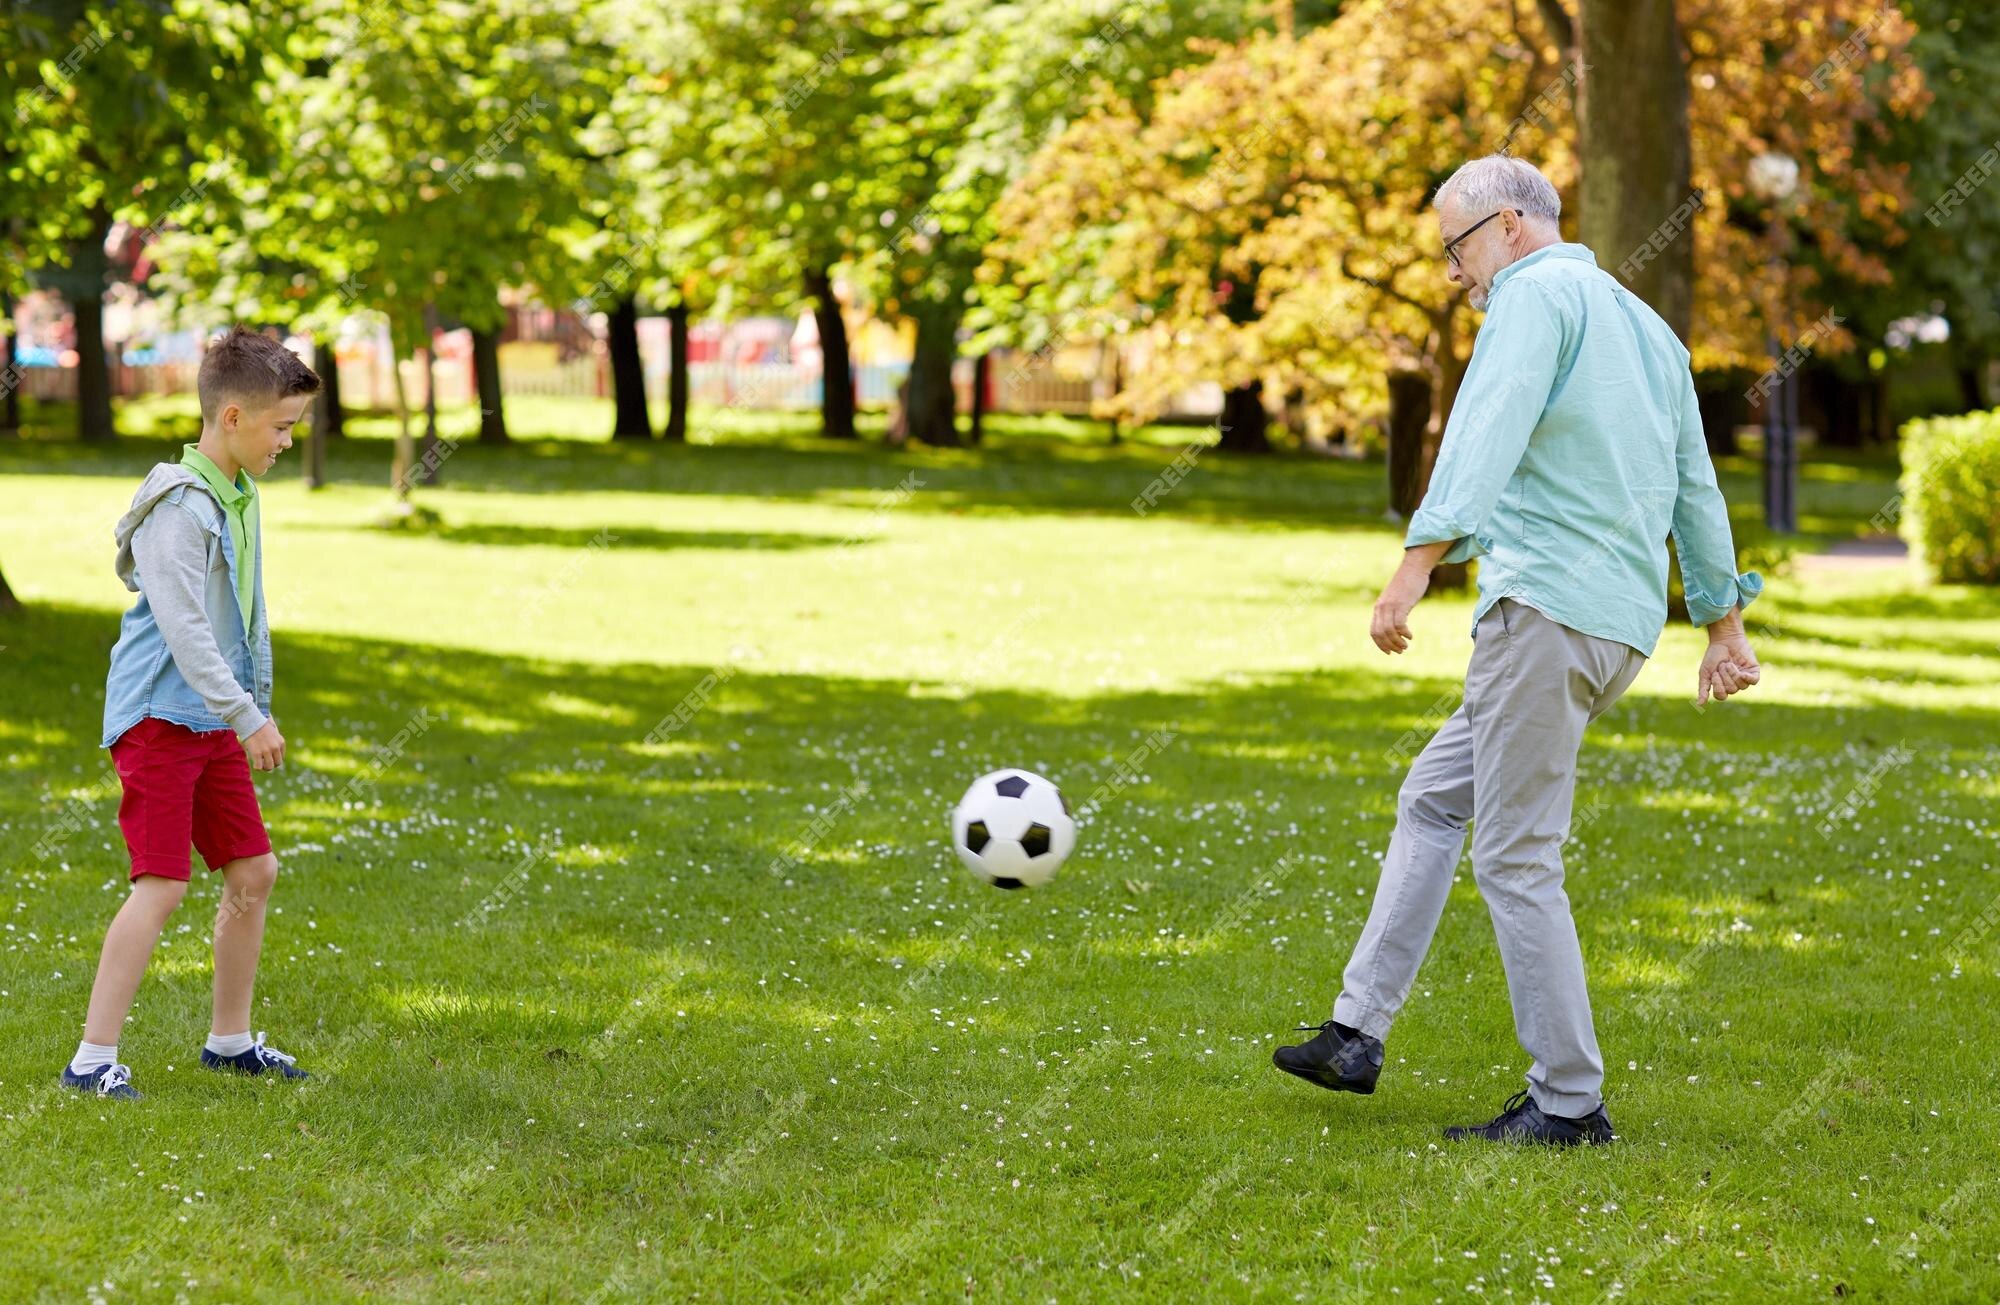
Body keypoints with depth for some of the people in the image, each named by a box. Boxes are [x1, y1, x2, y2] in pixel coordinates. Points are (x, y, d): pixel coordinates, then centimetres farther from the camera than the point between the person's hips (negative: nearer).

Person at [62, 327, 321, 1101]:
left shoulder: (239, 498, 12)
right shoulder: (179, 506, -17)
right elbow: (182, 627, -23)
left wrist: (254, 708, 22)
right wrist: (248, 717, -23)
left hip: (215, 720, 9)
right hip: (160, 717, -9)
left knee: (253, 871, 11)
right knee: (161, 884, -13)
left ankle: (230, 1040, 25)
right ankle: (92, 1060, -9)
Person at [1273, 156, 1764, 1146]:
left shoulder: (1538, 295, -5)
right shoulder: (1645, 324, 23)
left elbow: (1486, 434, -21)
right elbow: (1696, 484, 25)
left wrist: (1418, 563, -30)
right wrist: (1724, 625, 29)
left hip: (1549, 601, -10)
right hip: (1624, 620, 10)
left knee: (1516, 857, -5)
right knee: (1432, 799, 17)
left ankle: (1568, 1102, -3)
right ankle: (1357, 1035, 17)